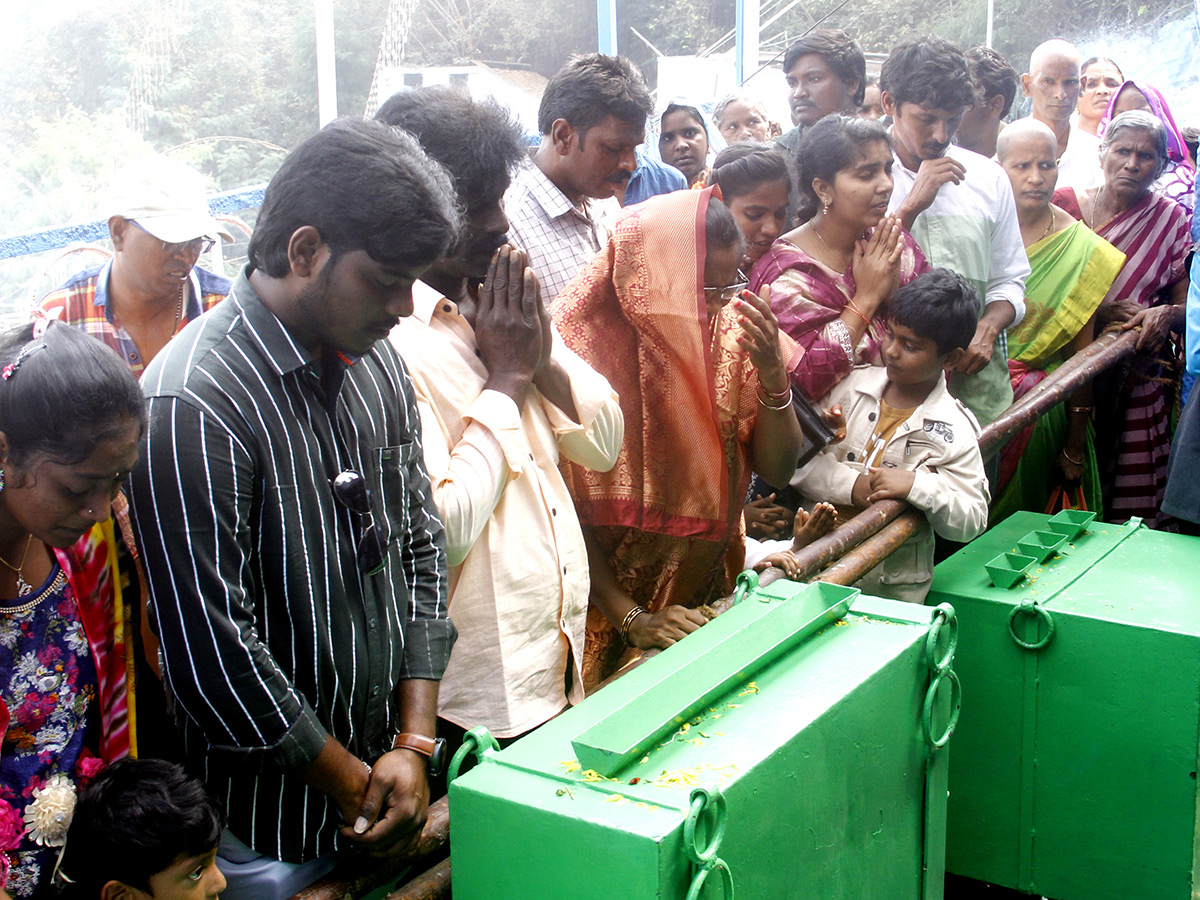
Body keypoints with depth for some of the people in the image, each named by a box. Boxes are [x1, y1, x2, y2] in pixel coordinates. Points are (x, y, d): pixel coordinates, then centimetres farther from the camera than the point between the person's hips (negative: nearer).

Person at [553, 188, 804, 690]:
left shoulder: (733, 329, -3)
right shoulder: (583, 349, -17)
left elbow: (778, 470, 0)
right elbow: (568, 512, -13)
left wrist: (772, 371, -15)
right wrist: (632, 619, -18)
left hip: (712, 594, 4)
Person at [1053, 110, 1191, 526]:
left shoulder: (1171, 220, 5)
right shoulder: (1063, 206, 1)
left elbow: (1186, 302, 6)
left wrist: (1167, 314, -16)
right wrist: (1099, 311, -13)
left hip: (1134, 379, 1)